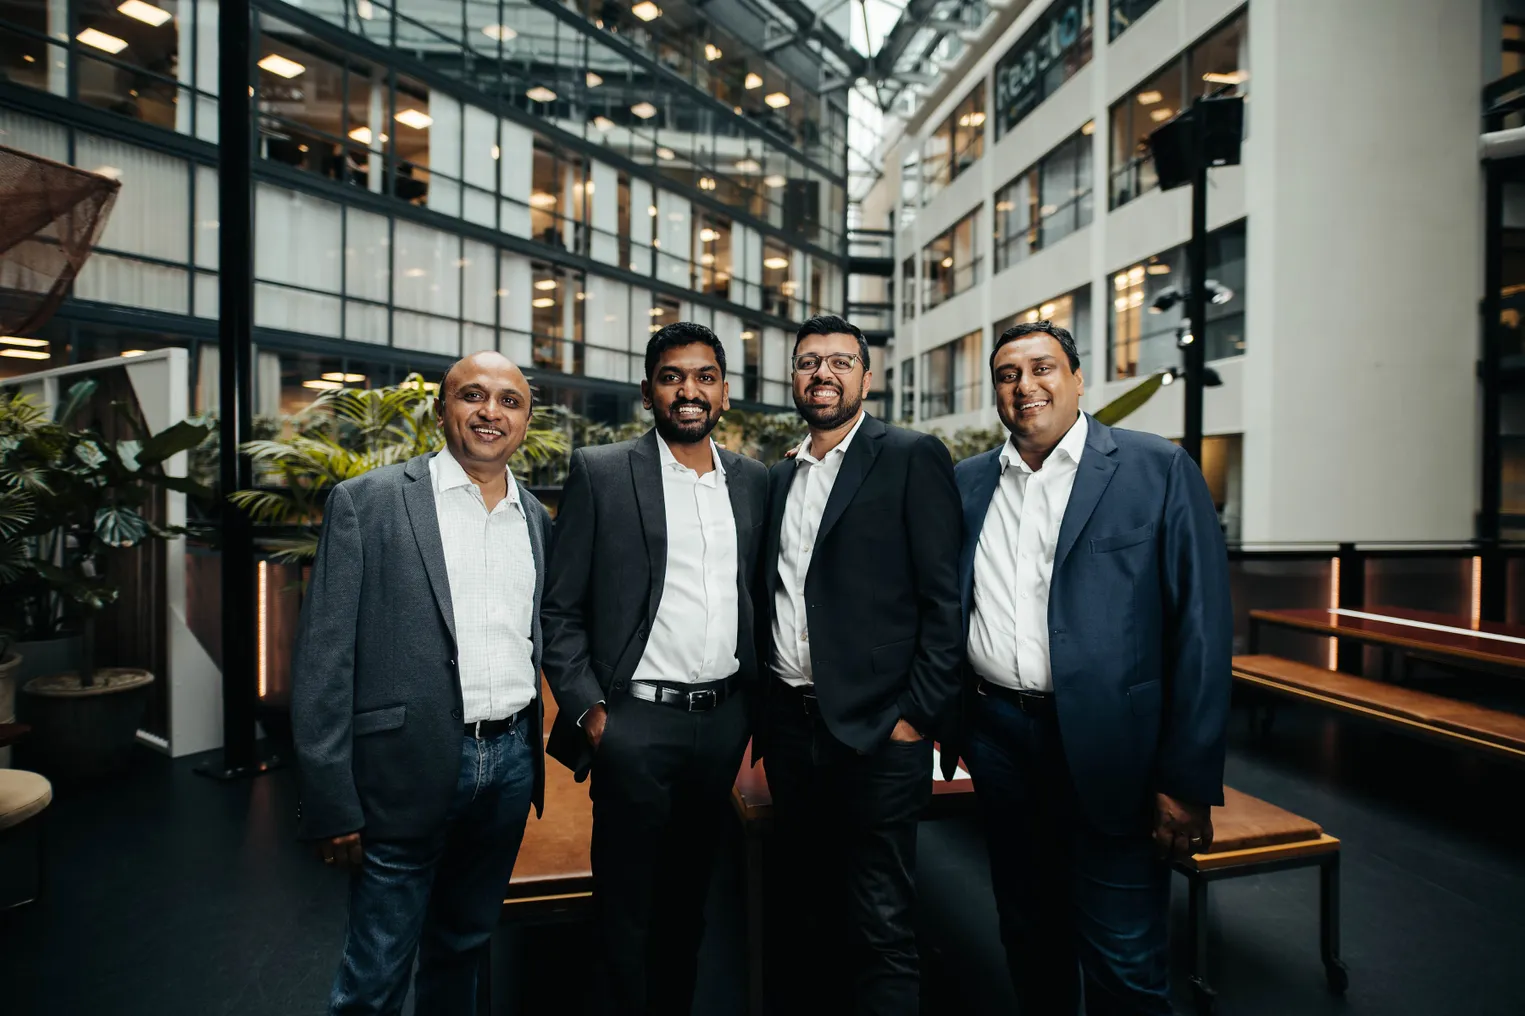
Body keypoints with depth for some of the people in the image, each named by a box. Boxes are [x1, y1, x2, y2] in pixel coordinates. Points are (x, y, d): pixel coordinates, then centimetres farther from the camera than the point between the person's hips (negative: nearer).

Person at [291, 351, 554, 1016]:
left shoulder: (538, 519, 7)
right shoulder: (367, 503, -6)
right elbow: (324, 660, -8)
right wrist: (331, 805, -10)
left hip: (511, 763, 4)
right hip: (409, 769, -4)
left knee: (463, 948, 22)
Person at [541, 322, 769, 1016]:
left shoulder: (752, 480, 7)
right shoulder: (600, 472, -5)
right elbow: (560, 608, -5)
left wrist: (756, 699, 7)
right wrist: (586, 709, -11)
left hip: (724, 719, 4)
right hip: (636, 723, -4)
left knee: (690, 894, 21)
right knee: (626, 902, 12)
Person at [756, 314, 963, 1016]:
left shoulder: (913, 458, -4)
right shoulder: (779, 478, 14)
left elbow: (944, 599, -9)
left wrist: (918, 715, -13)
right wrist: (765, 714, 10)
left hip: (876, 731, -6)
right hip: (790, 727, 6)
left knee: (880, 927, 5)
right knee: (802, 917, 19)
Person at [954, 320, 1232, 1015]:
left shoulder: (1160, 470, -5)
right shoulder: (967, 483, 6)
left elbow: (1201, 630, -9)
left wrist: (1188, 782, -11)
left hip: (1108, 745, -3)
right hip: (997, 736, 4)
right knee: (1028, 936, 21)